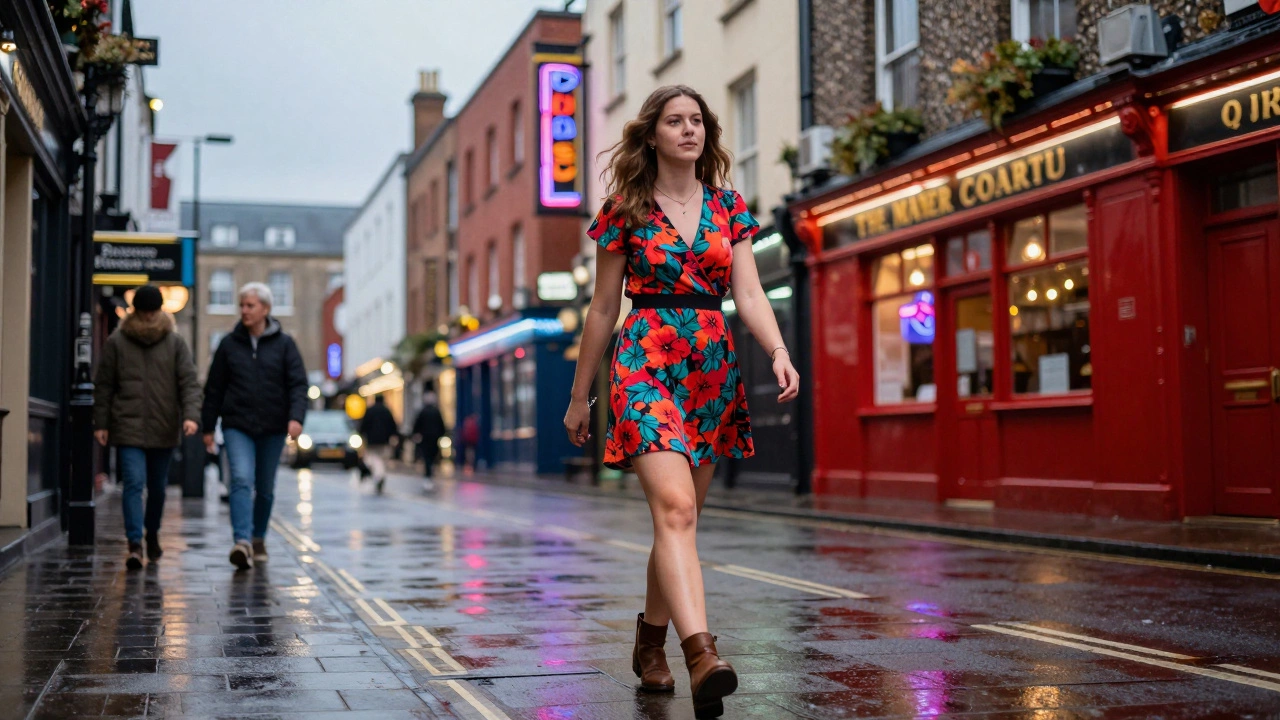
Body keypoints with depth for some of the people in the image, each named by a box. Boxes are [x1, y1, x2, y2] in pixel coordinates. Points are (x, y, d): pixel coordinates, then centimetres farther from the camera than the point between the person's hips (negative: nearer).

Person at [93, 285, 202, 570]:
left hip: (163, 429, 2)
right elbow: (103, 385, 5)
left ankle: (152, 535, 34)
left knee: (158, 487, 14)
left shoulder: (175, 343, 4)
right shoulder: (116, 342, 3)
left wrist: (191, 415, -17)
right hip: (129, 429, -2)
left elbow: (189, 382, -2)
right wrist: (101, 423, 0)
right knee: (134, 484, -13)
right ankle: (135, 544, -14)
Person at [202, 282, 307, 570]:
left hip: (272, 427, 1)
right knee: (241, 480, -18)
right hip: (237, 426, -1)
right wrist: (208, 426, 7)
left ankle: (259, 538, 29)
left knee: (265, 488, 11)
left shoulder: (283, 344, 3)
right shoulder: (229, 344, 5)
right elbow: (214, 388, 9)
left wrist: (296, 417, -18)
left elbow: (298, 383, -3)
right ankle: (242, 542, -27)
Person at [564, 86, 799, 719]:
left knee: (678, 514, 10)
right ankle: (701, 653, -35)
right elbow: (603, 309, 7)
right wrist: (579, 395, 10)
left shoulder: (727, 208, 12)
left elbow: (749, 295, 4)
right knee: (675, 505, -22)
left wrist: (779, 351, -15)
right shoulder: (625, 210, 4)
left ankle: (650, 642, 28)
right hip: (645, 363, -4)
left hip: (713, 369, 4)